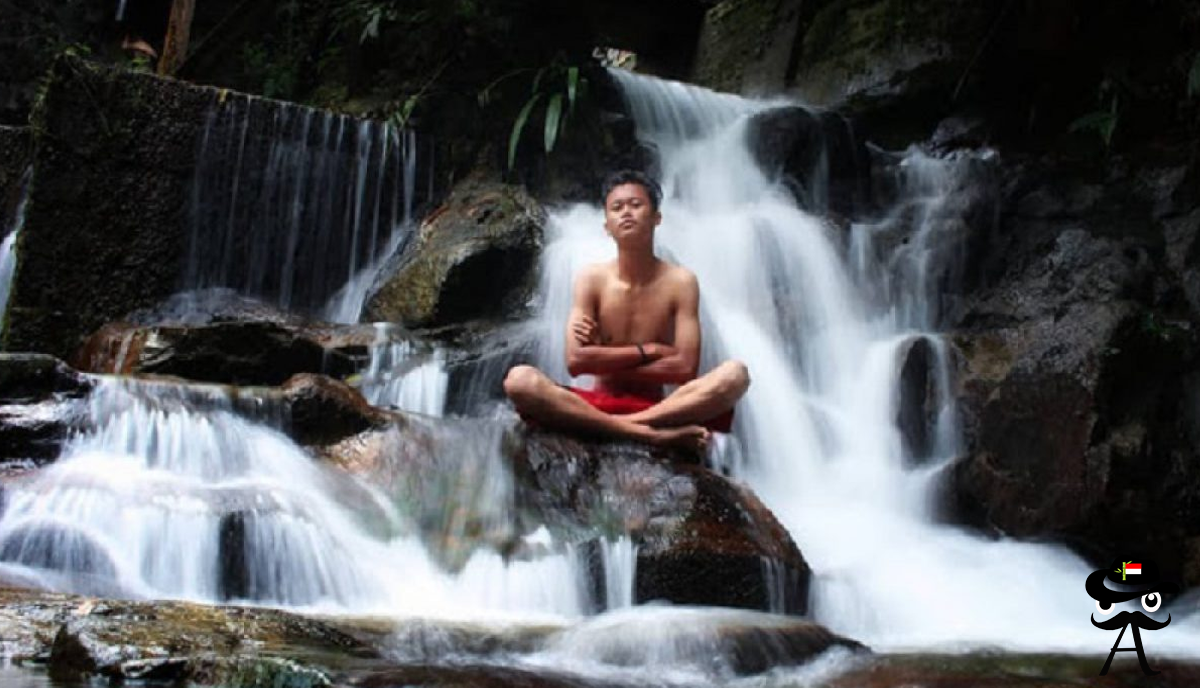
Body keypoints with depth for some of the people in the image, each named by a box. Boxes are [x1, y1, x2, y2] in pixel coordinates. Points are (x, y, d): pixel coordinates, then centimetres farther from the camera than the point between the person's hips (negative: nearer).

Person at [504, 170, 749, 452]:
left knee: (734, 374, -26)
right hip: (599, 406, 1)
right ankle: (653, 434, -33)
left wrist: (603, 361, -7)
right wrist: (647, 351, -9)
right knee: (519, 379, -28)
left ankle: (621, 425, -30)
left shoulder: (680, 281, -1)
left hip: (657, 408, 0)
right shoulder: (592, 278, 1)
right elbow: (575, 361, -9)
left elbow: (685, 367, -9)